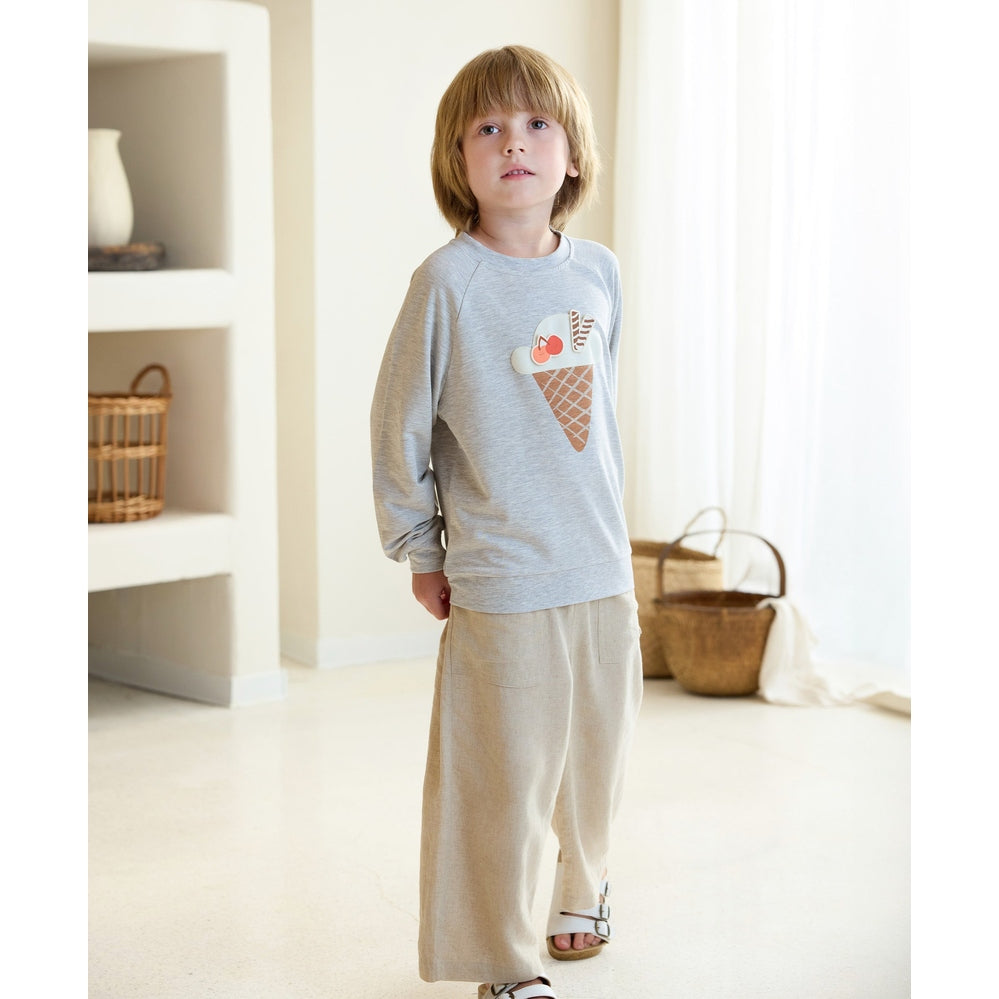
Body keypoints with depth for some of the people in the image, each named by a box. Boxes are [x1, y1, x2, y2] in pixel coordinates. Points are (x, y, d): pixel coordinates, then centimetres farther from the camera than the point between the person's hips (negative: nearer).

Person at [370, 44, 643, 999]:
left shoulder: (598, 269, 3)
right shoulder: (448, 281, -12)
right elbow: (397, 427, -4)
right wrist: (420, 554, 1)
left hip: (604, 570, 5)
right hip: (501, 581, -5)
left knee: (597, 753, 17)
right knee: (504, 776, 2)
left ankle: (581, 887, 44)